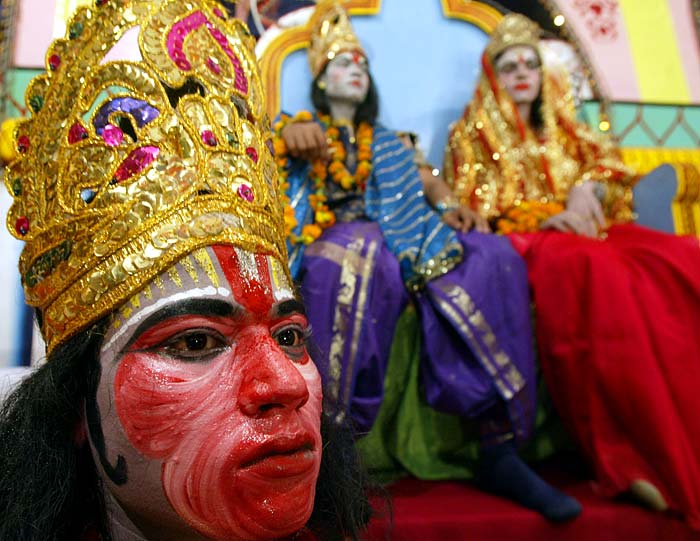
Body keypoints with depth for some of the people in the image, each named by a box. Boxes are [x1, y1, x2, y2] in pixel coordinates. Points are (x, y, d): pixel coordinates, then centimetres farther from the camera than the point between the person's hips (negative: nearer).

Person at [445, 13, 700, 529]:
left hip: (589, 231, 5)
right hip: (525, 238, -5)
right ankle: (625, 459, -32)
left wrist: (587, 189, -9)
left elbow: (609, 163, 15)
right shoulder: (473, 133, 13)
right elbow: (475, 206, 0)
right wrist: (545, 218, -12)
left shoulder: (565, 127, 27)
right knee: (592, 270, -37)